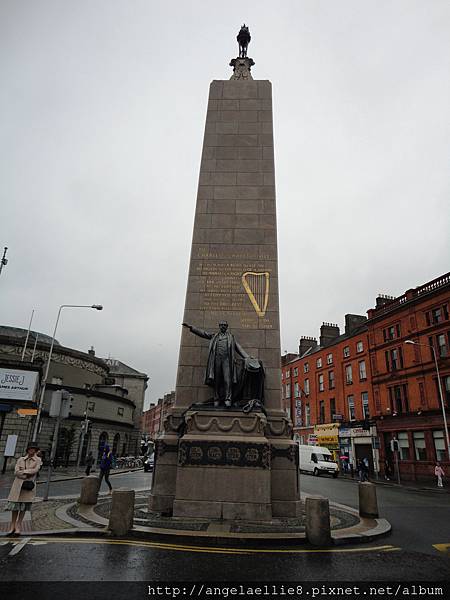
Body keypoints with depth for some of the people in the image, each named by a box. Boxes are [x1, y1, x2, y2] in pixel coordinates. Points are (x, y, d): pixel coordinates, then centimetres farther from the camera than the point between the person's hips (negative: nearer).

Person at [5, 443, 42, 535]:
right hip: (18, 484, 2)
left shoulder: (38, 460, 4)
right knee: (15, 505, 1)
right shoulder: (20, 459, 9)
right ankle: (12, 526, 11)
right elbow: (16, 472, -2)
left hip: (29, 485, -1)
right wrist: (26, 476, -13)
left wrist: (23, 471, -8)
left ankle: (18, 526, 9)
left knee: (24, 506, -1)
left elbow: (35, 470, -11)